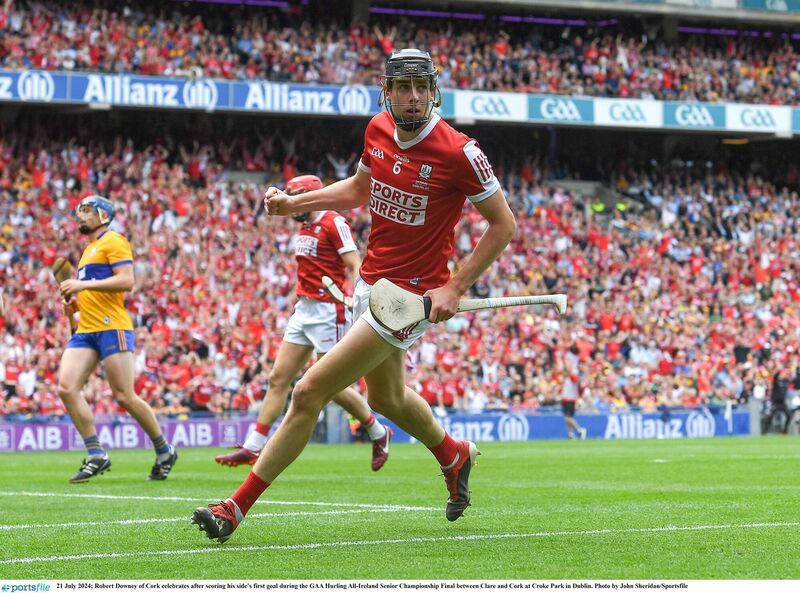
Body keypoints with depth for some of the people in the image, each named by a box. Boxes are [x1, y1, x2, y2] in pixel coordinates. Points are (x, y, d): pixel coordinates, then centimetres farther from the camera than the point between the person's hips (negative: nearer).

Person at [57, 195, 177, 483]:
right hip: (85, 330, 9)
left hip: (112, 327, -9)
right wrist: (76, 302, 16)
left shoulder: (113, 241, -3)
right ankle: (96, 456, -6)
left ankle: (164, 451, 10)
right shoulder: (89, 249, 26)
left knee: (124, 396, -7)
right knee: (66, 388, -9)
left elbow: (126, 280, -16)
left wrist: (83, 285, -18)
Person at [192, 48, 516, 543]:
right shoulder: (379, 130, -1)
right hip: (370, 285, 8)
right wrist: (295, 203, 10)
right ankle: (455, 456, 56)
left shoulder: (459, 153, -20)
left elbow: (504, 224, -10)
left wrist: (455, 289, -15)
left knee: (310, 392, -11)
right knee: (387, 398, 27)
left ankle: (237, 507, -4)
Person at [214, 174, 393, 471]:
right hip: (304, 310, 9)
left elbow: (355, 267, -16)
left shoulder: (334, 224, -11)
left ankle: (379, 434, 17)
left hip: (328, 311, -9)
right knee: (279, 378, 5)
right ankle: (253, 448, 5)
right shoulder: (304, 230, 15)